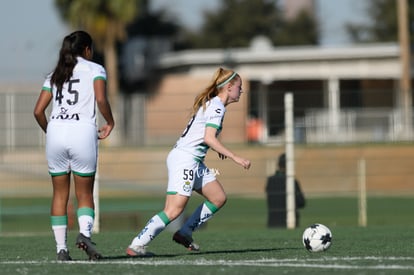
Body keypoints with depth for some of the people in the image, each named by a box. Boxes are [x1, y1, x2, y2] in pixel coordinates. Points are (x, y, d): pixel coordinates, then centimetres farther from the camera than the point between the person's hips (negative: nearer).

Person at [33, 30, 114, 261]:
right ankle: (85, 233, -19)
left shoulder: (55, 75, 19)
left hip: (56, 131, 3)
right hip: (83, 132, -3)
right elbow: (101, 99, -10)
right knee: (85, 193, 6)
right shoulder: (95, 69, 7)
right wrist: (110, 123, 5)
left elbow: (38, 111, 11)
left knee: (60, 193, 9)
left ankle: (61, 248, 3)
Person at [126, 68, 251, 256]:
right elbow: (209, 138, -22)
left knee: (219, 198, 11)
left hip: (194, 161, 10)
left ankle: (184, 233, 15)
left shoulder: (210, 103, 17)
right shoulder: (217, 107, -12)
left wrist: (217, 148, 27)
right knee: (174, 210, -16)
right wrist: (235, 158, -21)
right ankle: (136, 246, -17)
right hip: (184, 158, -10)